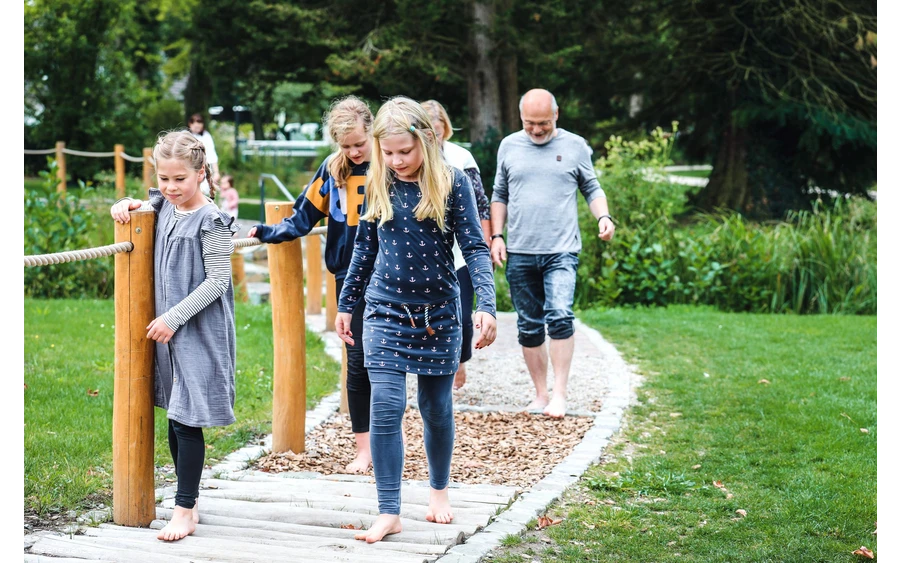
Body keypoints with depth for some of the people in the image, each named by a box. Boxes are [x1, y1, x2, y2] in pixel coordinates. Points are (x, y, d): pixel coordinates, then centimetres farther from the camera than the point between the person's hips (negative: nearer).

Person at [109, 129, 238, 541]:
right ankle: (189, 501, 23)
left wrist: (173, 318, -17)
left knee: (186, 421, -6)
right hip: (167, 328, 8)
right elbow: (143, 209, 31)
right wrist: (126, 206, 7)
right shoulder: (163, 208, 8)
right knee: (175, 420, 12)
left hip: (200, 332, -8)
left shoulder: (210, 221, -13)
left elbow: (217, 280, -15)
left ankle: (184, 512, 0)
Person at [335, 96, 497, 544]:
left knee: (436, 408, 11)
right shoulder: (378, 185, 1)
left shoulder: (451, 183, -8)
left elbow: (475, 248, -10)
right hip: (385, 311, 1)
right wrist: (345, 305, 16)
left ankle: (439, 489, 35)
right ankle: (389, 513, -4)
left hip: (438, 313, -1)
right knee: (385, 407, -10)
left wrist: (487, 306, -22)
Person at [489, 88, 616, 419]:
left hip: (561, 252, -3)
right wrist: (496, 236, 7)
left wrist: (603, 217, -8)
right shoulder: (509, 146, 9)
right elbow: (499, 195, 16)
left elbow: (592, 189, 10)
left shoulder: (575, 146, 4)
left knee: (560, 317, -20)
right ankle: (540, 394, 16)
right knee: (529, 327, 7)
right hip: (519, 254, 3)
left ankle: (559, 393, -14)